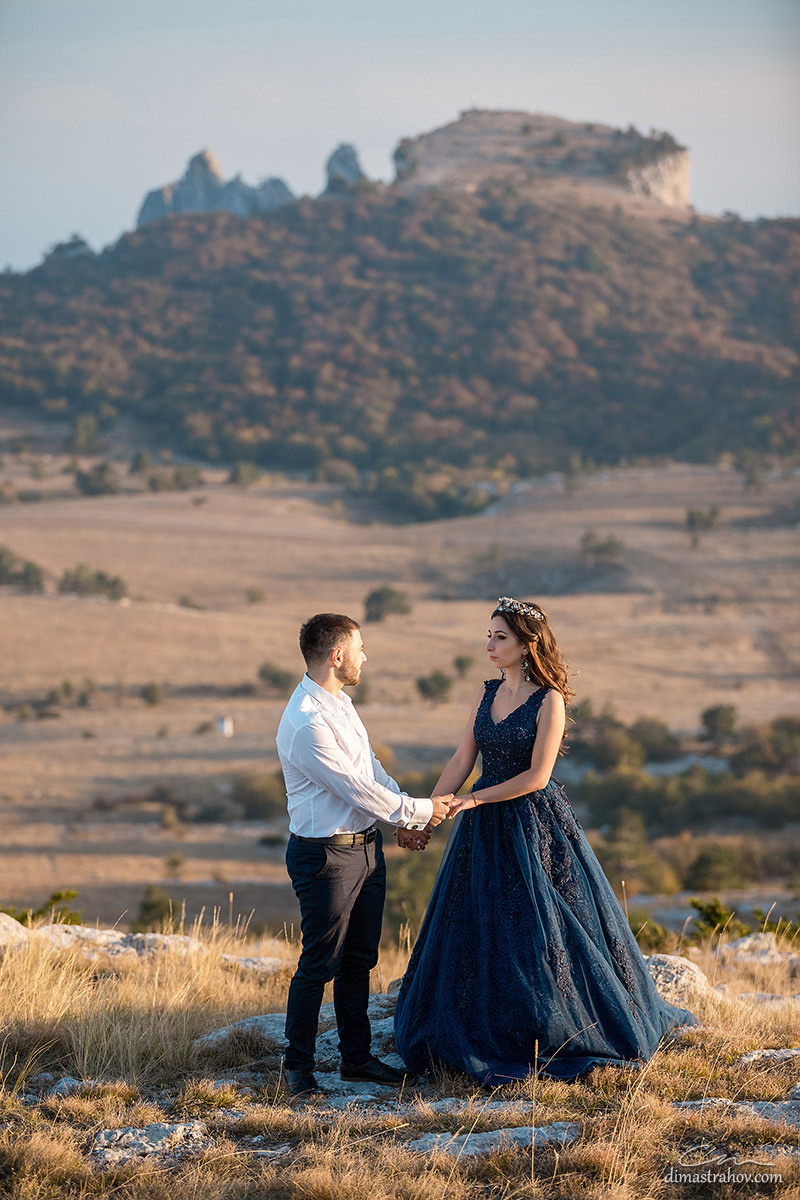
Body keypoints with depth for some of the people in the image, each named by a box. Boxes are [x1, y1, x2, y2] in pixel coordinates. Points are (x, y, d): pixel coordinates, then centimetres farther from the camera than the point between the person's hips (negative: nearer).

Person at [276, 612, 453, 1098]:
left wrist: (411, 816, 9)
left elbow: (370, 767, 17)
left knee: (360, 960, 17)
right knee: (320, 964, 0)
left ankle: (357, 1057, 28)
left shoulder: (340, 703, 9)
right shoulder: (307, 724, -24)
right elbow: (357, 789, -22)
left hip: (366, 846, 9)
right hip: (326, 855, -9)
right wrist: (419, 811, -12)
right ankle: (299, 1067, 13)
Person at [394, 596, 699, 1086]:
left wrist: (474, 800, -17)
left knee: (543, 930, -1)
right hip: (487, 827, 7)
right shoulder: (488, 694, 7)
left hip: (536, 824, -7)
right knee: (479, 931, 9)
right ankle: (488, 1037, 20)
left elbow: (536, 776, -17)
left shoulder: (549, 700, -12)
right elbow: (461, 761, 8)